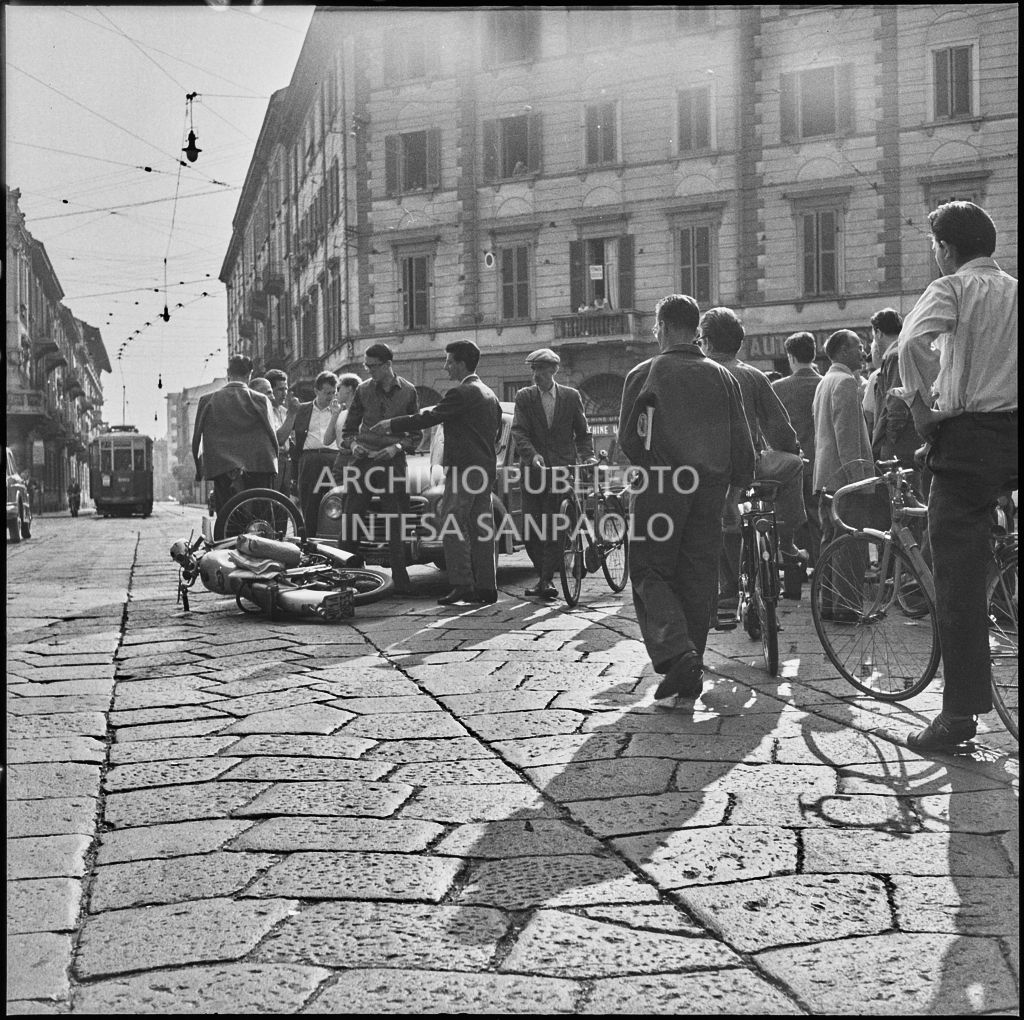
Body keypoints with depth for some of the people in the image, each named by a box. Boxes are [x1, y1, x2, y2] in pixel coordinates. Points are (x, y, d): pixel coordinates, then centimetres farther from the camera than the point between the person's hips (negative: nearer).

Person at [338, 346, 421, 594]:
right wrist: (352, 444, -7)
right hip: (362, 462, 1)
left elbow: (416, 433, 5)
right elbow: (348, 427, 13)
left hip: (393, 462, -1)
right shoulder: (363, 390, 5)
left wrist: (397, 447, -11)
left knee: (396, 526, 1)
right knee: (351, 521, 0)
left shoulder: (408, 392, 2)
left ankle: (401, 582, 7)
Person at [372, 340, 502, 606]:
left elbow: (428, 418, -14)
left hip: (463, 469, -9)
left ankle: (462, 584, -13)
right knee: (481, 529, 9)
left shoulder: (461, 394, -12)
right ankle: (485, 587, 10)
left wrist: (391, 424, -6)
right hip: (486, 469, 9)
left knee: (453, 526, -8)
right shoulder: (489, 395, 17)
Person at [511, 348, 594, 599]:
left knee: (553, 529, -9)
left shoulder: (571, 396, 8)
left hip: (562, 468, -1)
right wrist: (532, 455, -21)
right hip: (533, 469, 1)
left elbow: (583, 433, 14)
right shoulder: (524, 397, 7)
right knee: (530, 529, 1)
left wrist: (587, 456, -2)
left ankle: (545, 580, -6)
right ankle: (544, 575, 17)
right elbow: (518, 431, -5)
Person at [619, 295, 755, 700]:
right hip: (710, 485, 4)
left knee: (650, 572, 4)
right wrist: (740, 484, 16)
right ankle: (691, 672, 14)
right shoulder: (722, 376, 7)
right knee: (698, 576, 10)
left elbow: (628, 439, 0)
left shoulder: (644, 374, -3)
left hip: (661, 485, -4)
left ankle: (676, 651, -18)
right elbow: (741, 441, 6)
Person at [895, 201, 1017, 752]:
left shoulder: (952, 287, -3)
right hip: (1012, 437, 6)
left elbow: (911, 342, -24)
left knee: (958, 577, -4)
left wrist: (922, 406, -12)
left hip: (968, 438, -6)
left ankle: (960, 713, -4)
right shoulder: (1013, 290, 16)